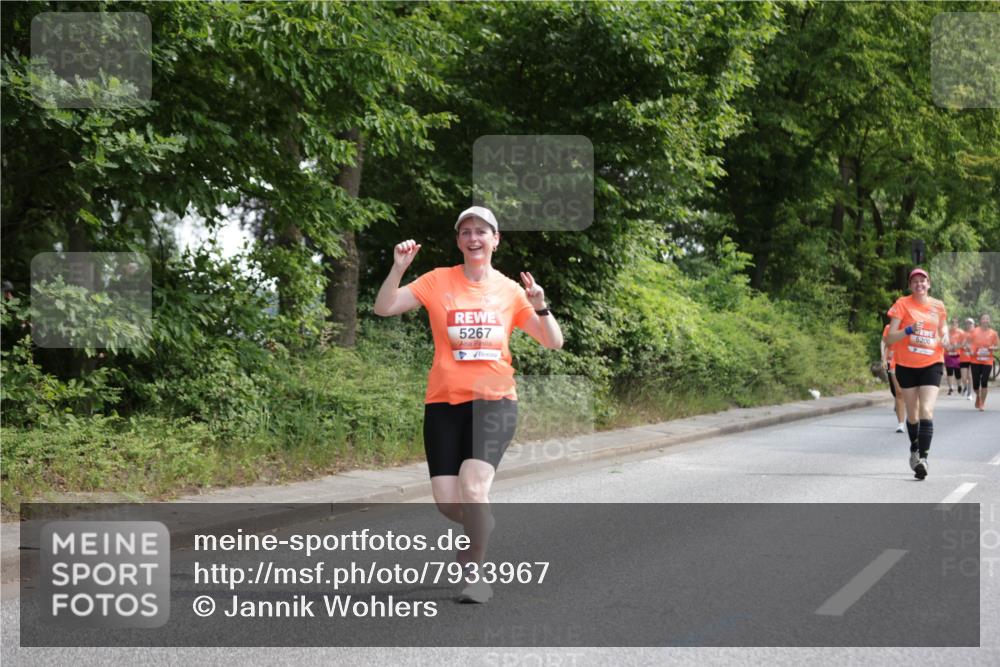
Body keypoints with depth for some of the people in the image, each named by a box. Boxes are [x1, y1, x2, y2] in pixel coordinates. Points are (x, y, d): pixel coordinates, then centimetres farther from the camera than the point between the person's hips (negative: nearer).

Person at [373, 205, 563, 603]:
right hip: (443, 403, 1)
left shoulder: (510, 290, 6)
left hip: (494, 400, -1)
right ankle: (482, 527, 34)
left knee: (473, 485, -23)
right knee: (447, 502, -3)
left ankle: (474, 573, -3)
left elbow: (553, 343, 8)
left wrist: (540, 306, -10)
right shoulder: (438, 281, 3)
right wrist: (398, 268, -19)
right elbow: (384, 308, -4)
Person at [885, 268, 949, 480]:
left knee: (926, 410, -16)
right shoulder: (902, 304, -4)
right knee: (912, 414, 11)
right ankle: (914, 448, 37)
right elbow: (889, 338, -8)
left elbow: (943, 329, 20)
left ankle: (923, 458, -18)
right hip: (906, 365, 0)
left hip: (931, 365, 0)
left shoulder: (938, 306, 5)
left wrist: (945, 339, -3)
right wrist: (909, 330, -24)